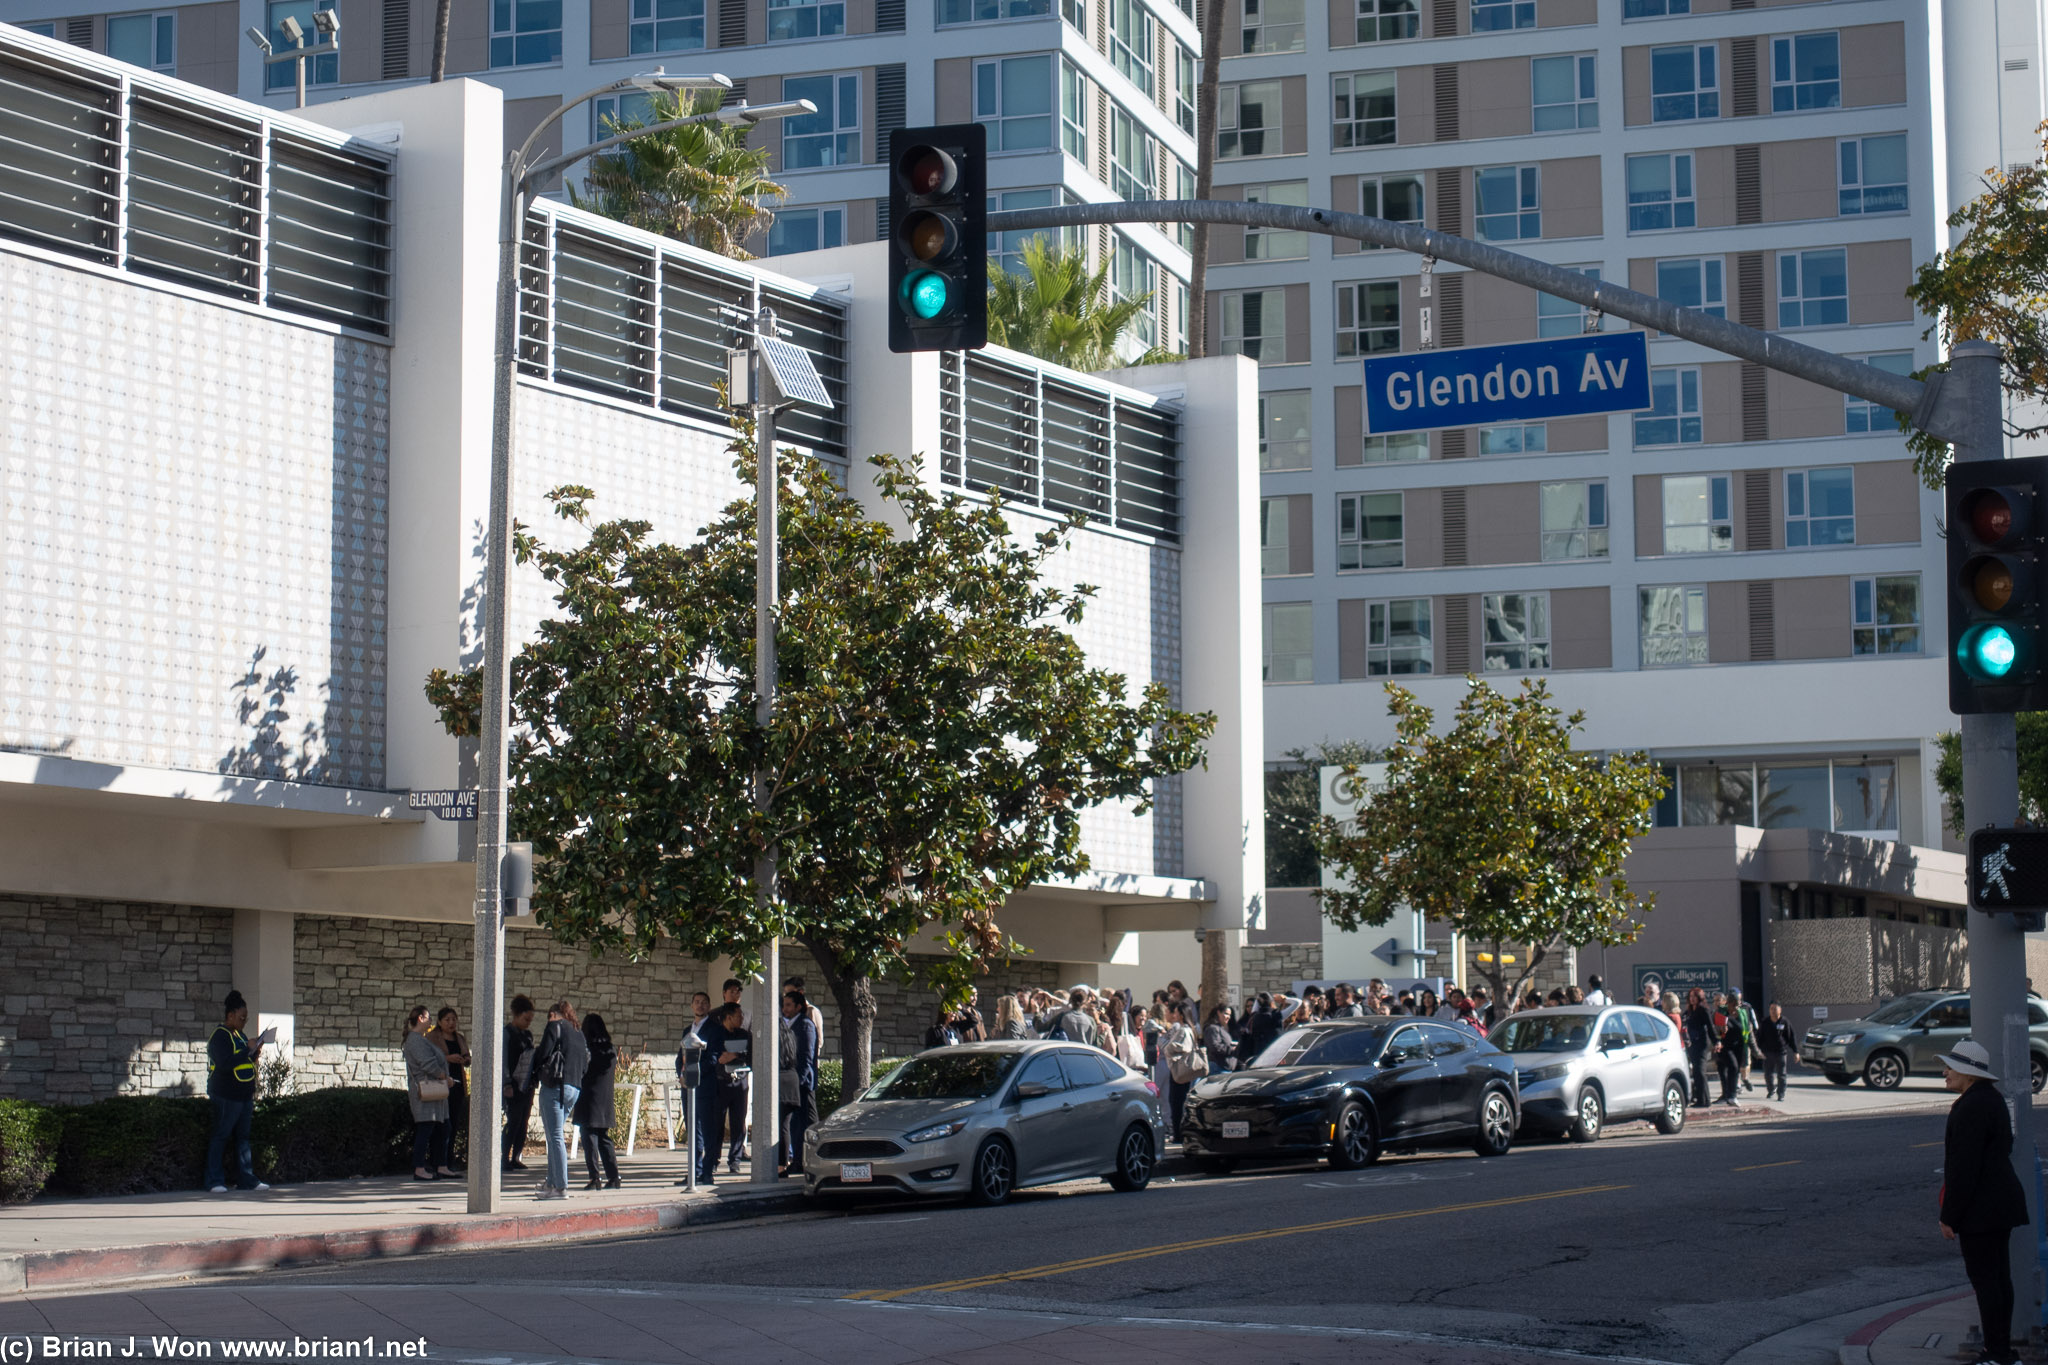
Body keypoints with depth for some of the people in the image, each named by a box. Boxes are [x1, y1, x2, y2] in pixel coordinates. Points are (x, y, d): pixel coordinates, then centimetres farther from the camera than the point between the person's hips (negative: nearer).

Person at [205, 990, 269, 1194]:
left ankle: (246, 1179, 12)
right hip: (226, 1097, -9)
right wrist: (248, 1050, -19)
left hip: (244, 1096, 9)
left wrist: (254, 1054, 7)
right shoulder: (219, 1035, -10)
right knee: (220, 1137, -4)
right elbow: (225, 1063, -23)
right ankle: (215, 1181, -2)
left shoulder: (238, 1034, 18)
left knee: (243, 1137, 9)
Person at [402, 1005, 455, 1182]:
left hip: (435, 1092, 11)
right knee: (425, 1129, -9)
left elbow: (439, 1057, 20)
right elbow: (428, 1063, -22)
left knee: (442, 1129, 12)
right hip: (425, 1092, -11)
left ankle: (441, 1167, 17)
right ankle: (419, 1169, -8)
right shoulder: (415, 1040, -14)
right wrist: (444, 1076, -10)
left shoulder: (422, 1039, 20)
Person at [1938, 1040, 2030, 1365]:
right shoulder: (1992, 1098, 13)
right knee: (1999, 1277, 14)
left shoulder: (1971, 1107, -19)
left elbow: (1963, 1167, -22)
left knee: (1985, 1279, -7)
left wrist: (1949, 1216, -17)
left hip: (1982, 1208, -11)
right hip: (2002, 1201, 11)